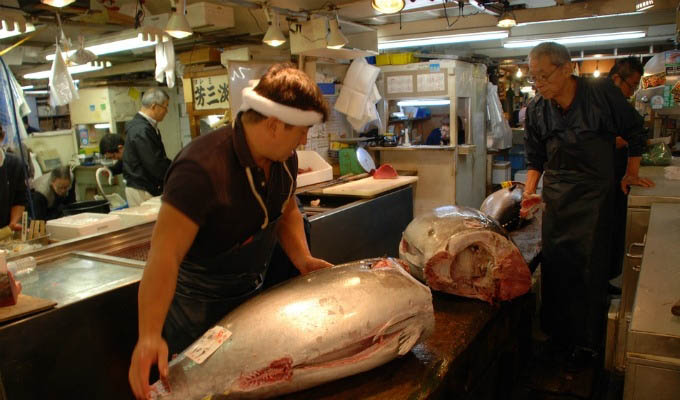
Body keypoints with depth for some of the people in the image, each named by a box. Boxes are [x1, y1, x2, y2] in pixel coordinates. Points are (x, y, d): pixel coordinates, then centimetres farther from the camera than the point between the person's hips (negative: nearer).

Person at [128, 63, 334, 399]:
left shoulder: (284, 158, -7)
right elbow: (165, 254, -38)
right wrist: (150, 336, -45)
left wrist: (302, 258, -6)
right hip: (199, 306, -7)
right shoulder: (203, 169, -33)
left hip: (252, 294, 8)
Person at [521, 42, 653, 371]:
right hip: (556, 196, 3)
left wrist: (631, 173, 8)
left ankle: (586, 344, 17)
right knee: (555, 264, 7)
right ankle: (559, 334, 26)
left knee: (589, 266, 0)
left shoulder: (602, 93, -12)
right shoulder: (536, 110, -2)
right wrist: (529, 192, -3)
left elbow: (634, 132, 4)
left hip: (595, 194, -3)